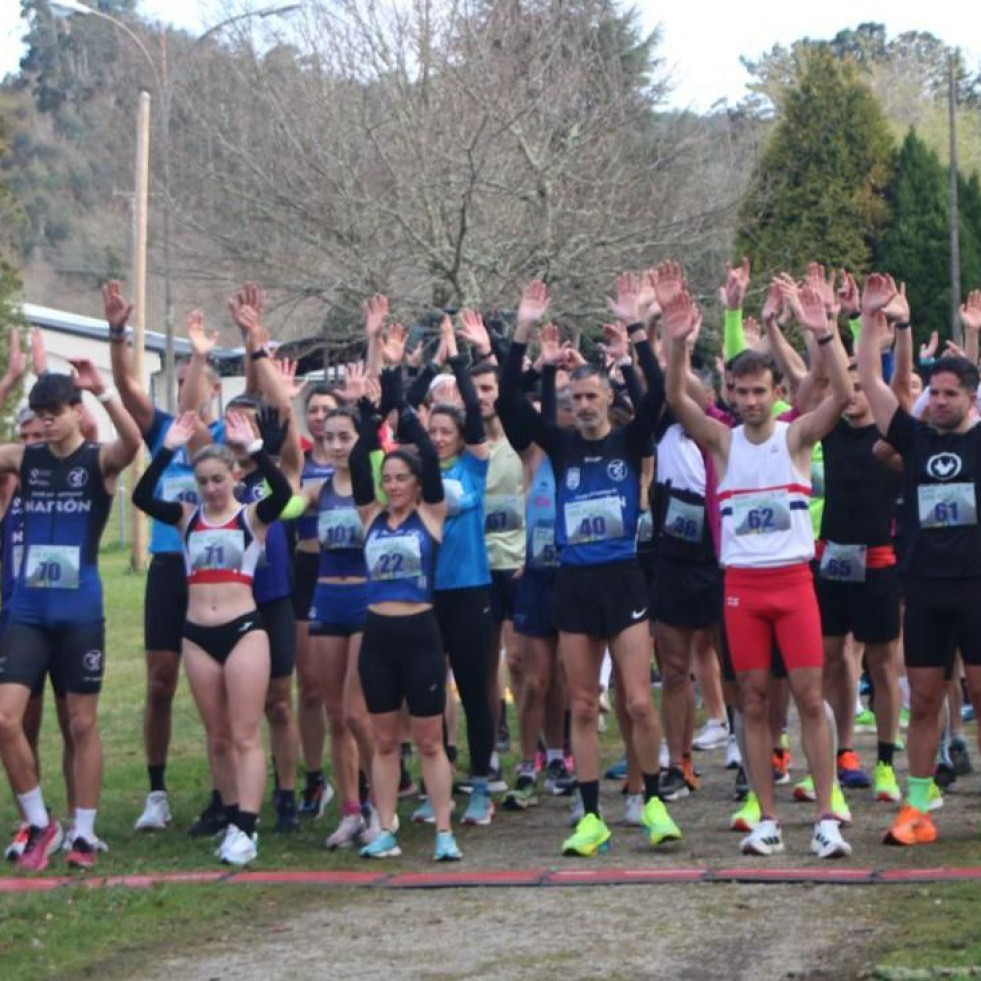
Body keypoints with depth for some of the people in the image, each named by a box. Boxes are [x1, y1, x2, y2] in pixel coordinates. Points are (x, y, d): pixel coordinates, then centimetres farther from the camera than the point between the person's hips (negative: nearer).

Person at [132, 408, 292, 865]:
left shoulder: (253, 516, 0)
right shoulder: (187, 517, 7)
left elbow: (282, 491, -20)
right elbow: (141, 497, -7)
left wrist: (253, 447, -23)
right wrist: (167, 450, -14)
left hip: (245, 631, -4)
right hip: (197, 636, 4)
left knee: (245, 736, -6)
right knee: (217, 737, 11)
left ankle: (246, 830, -10)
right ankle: (235, 821, 21)